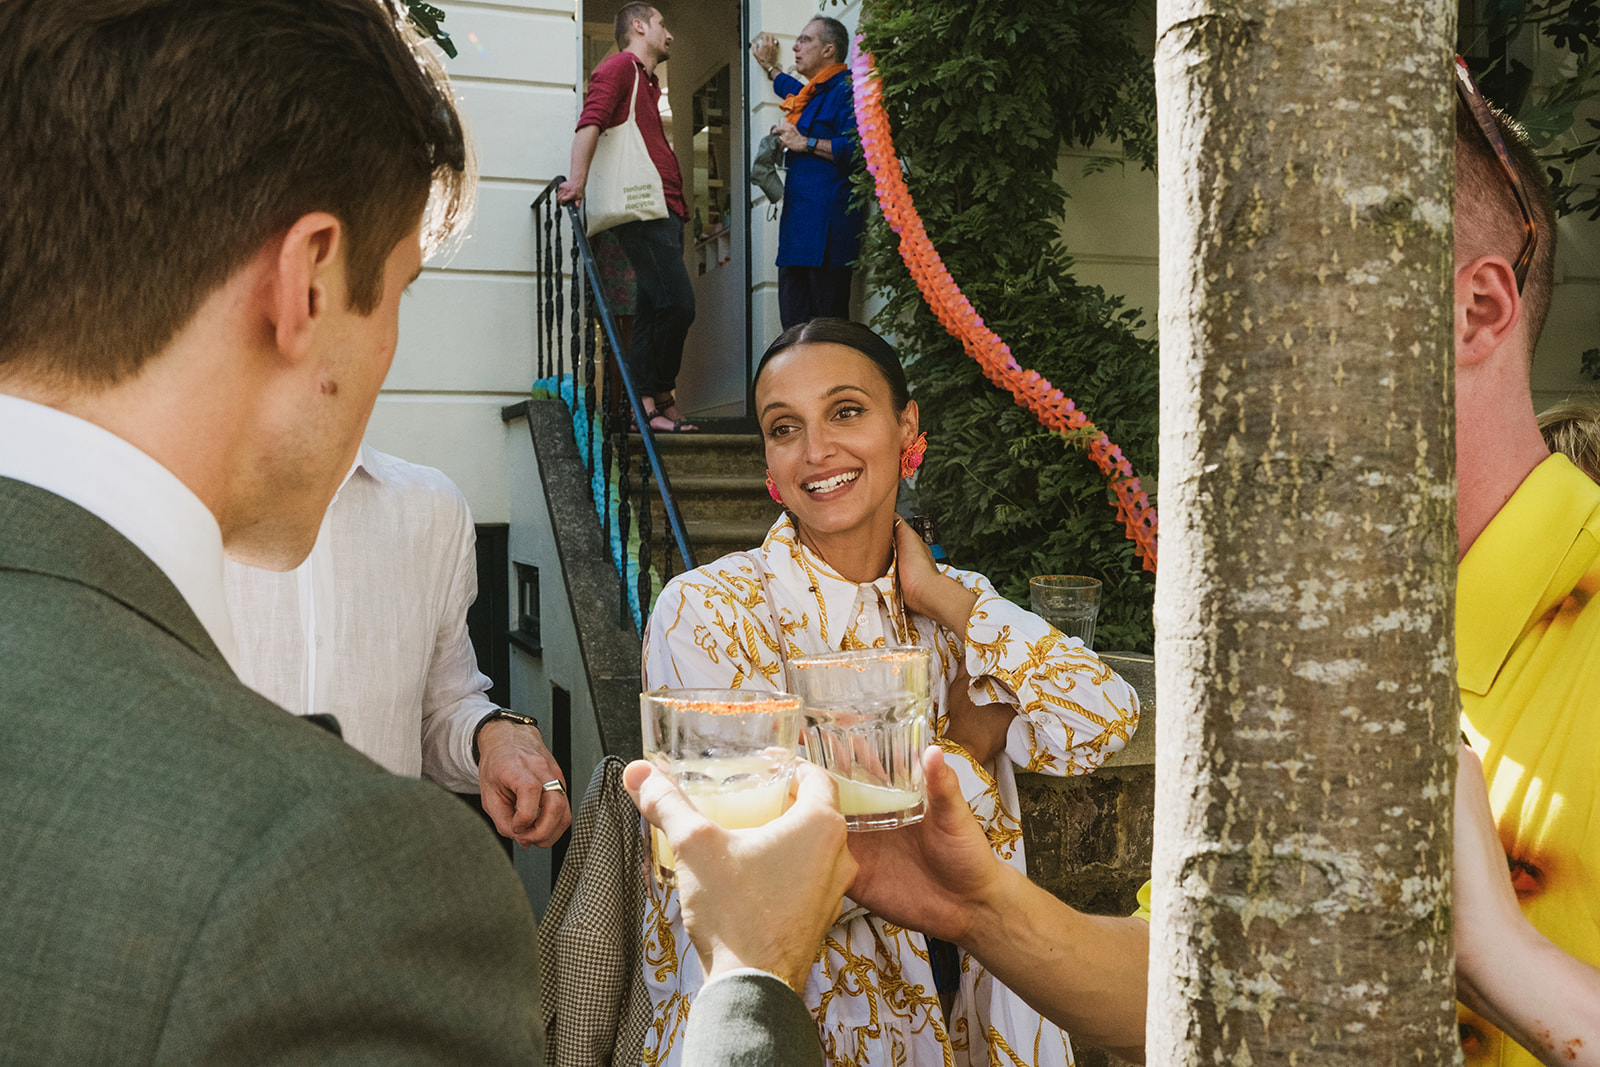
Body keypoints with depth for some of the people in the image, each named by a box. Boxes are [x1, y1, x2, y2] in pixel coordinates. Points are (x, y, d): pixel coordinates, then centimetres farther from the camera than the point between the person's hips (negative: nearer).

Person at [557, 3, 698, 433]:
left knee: (653, 309, 6)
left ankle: (648, 405, 7)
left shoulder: (647, 83, 27)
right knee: (678, 303, -14)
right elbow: (590, 122, -15)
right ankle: (658, 395, -5)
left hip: (663, 209, 10)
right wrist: (577, 179, -30)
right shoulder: (620, 67, -1)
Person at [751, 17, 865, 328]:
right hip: (800, 220, 10)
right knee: (794, 320, 6)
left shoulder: (845, 90, -6)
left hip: (827, 222, -10)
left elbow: (855, 148, -21)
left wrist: (805, 142, -14)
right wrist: (769, 66, 62)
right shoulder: (812, 92, 22)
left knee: (828, 328, -11)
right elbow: (790, 89, 49)